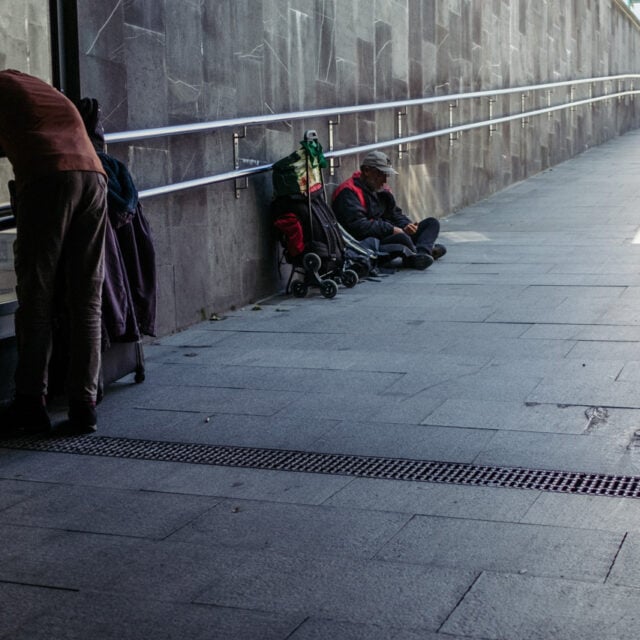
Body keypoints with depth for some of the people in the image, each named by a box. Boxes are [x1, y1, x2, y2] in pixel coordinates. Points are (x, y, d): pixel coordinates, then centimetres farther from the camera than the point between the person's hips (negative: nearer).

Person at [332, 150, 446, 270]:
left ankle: (419, 254, -22)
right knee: (401, 237, -39)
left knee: (432, 223, 4)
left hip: (388, 235, 10)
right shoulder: (348, 192, -13)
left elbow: (395, 214, 23)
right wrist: (391, 229, -18)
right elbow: (358, 226, -23)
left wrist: (406, 226, -1)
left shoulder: (381, 190, 17)